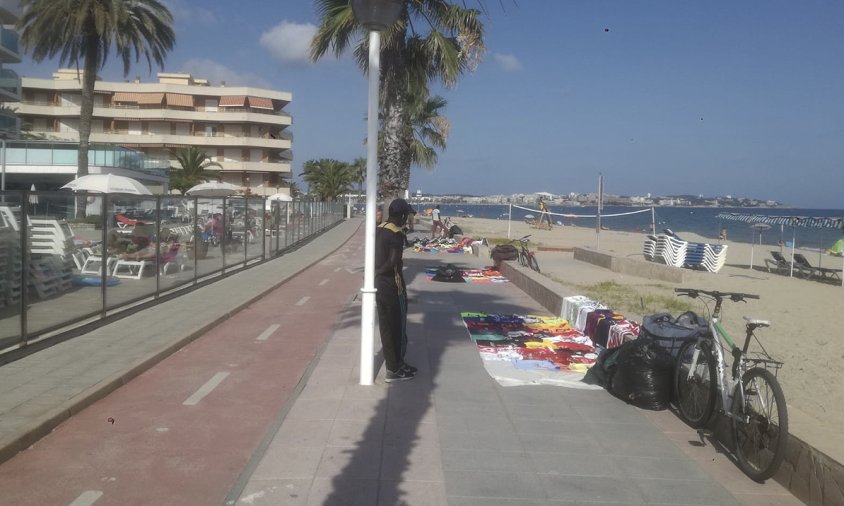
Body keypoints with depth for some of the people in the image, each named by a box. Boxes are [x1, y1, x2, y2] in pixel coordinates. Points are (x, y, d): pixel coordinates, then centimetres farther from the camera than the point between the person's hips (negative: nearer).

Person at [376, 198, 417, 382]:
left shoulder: (379, 230, 7)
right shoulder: (397, 234, -18)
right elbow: (393, 262, -29)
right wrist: (377, 273, -17)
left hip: (379, 284, 9)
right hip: (393, 286, -8)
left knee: (386, 326, 15)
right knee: (398, 327, 2)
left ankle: (394, 363, 27)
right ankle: (394, 370, 9)